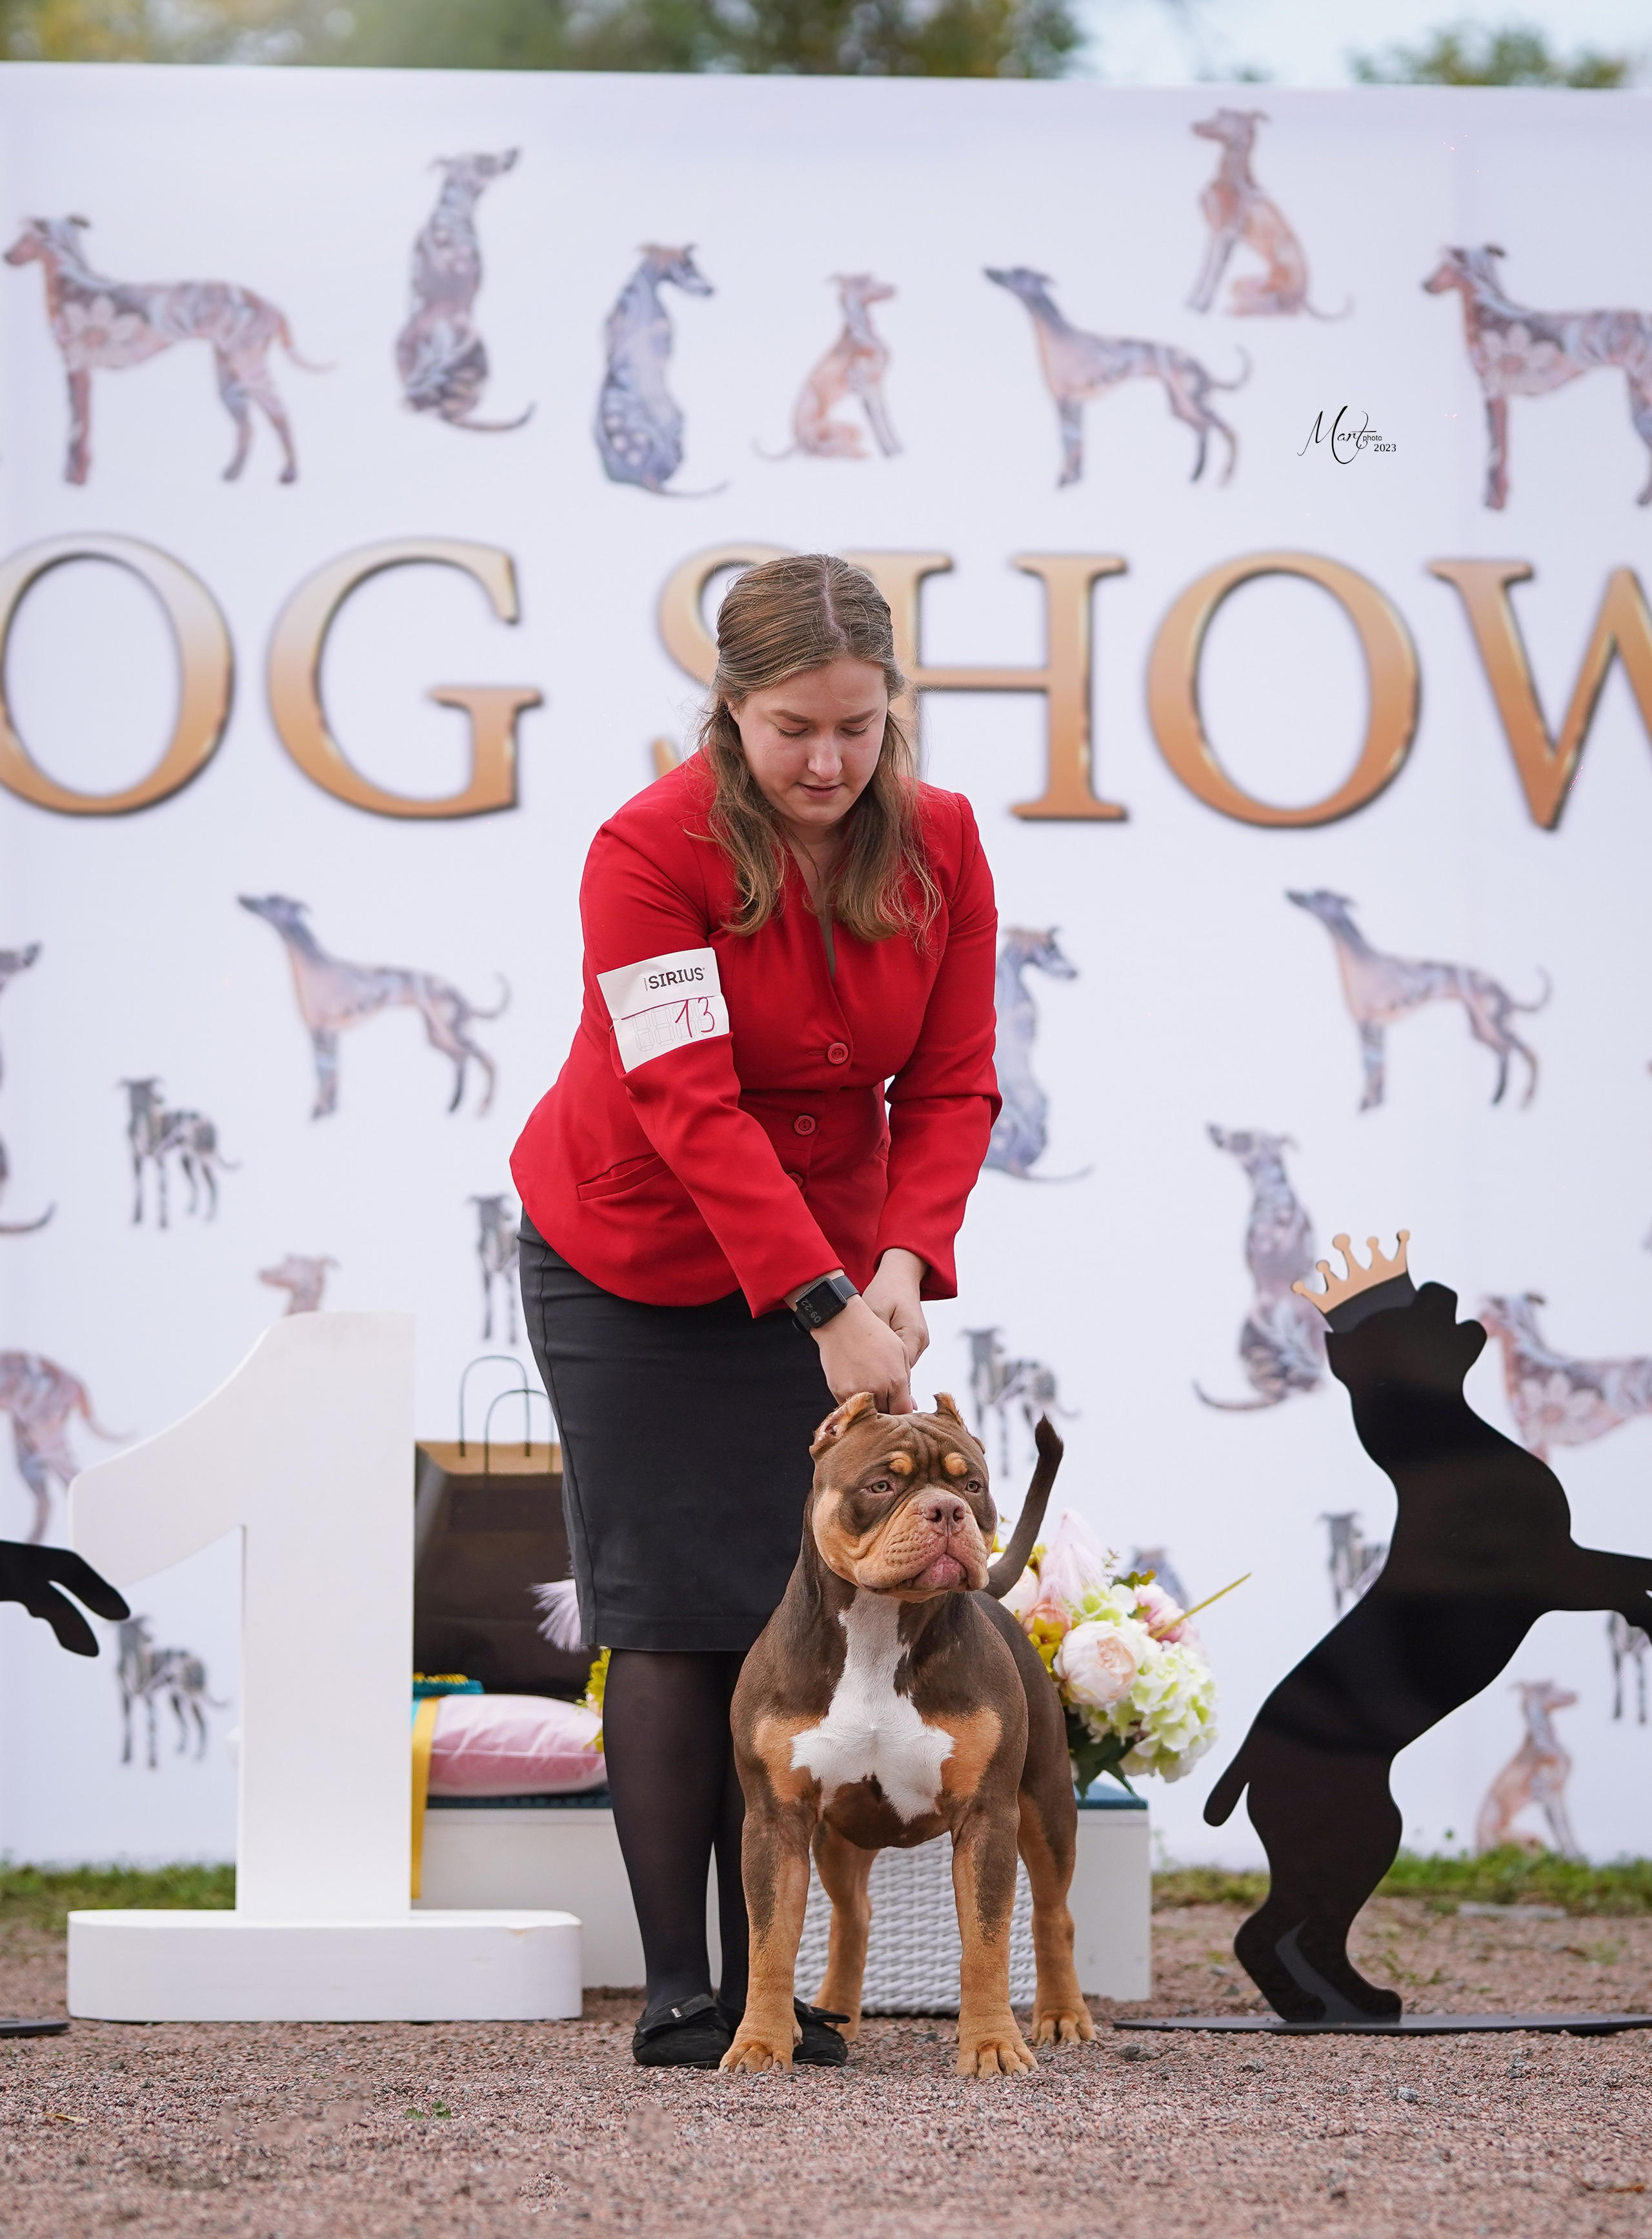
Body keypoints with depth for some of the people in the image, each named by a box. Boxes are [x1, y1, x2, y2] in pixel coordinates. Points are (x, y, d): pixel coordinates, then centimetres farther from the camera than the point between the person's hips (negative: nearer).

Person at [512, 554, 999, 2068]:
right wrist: (826, 1310, -35)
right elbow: (692, 1109, -28)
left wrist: (901, 1267, -24)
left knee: (796, 1616, -1)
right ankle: (678, 1993, 1)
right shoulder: (651, 851, -23)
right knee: (670, 1620, -3)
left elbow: (952, 1087, -7)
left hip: (827, 1267, 3)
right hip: (633, 1266, -3)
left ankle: (773, 1984, 5)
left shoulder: (941, 845, -9)